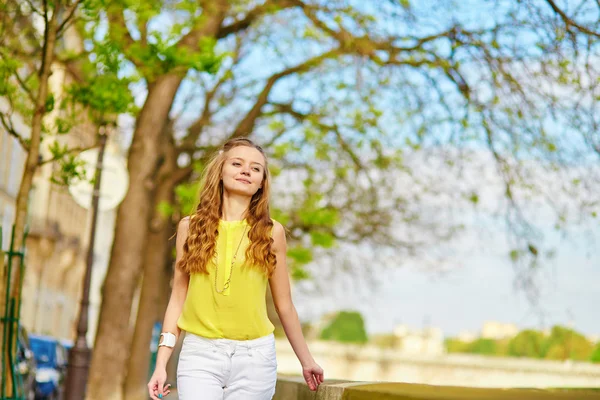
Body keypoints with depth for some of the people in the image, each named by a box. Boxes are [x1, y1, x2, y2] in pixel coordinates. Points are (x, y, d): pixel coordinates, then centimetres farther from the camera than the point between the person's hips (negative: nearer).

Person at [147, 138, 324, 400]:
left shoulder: (271, 232, 4)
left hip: (254, 356, 0)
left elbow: (284, 305, 10)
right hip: (200, 352, 0)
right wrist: (161, 363, 3)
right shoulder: (190, 227, 5)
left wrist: (306, 360, 15)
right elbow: (178, 298, 8)